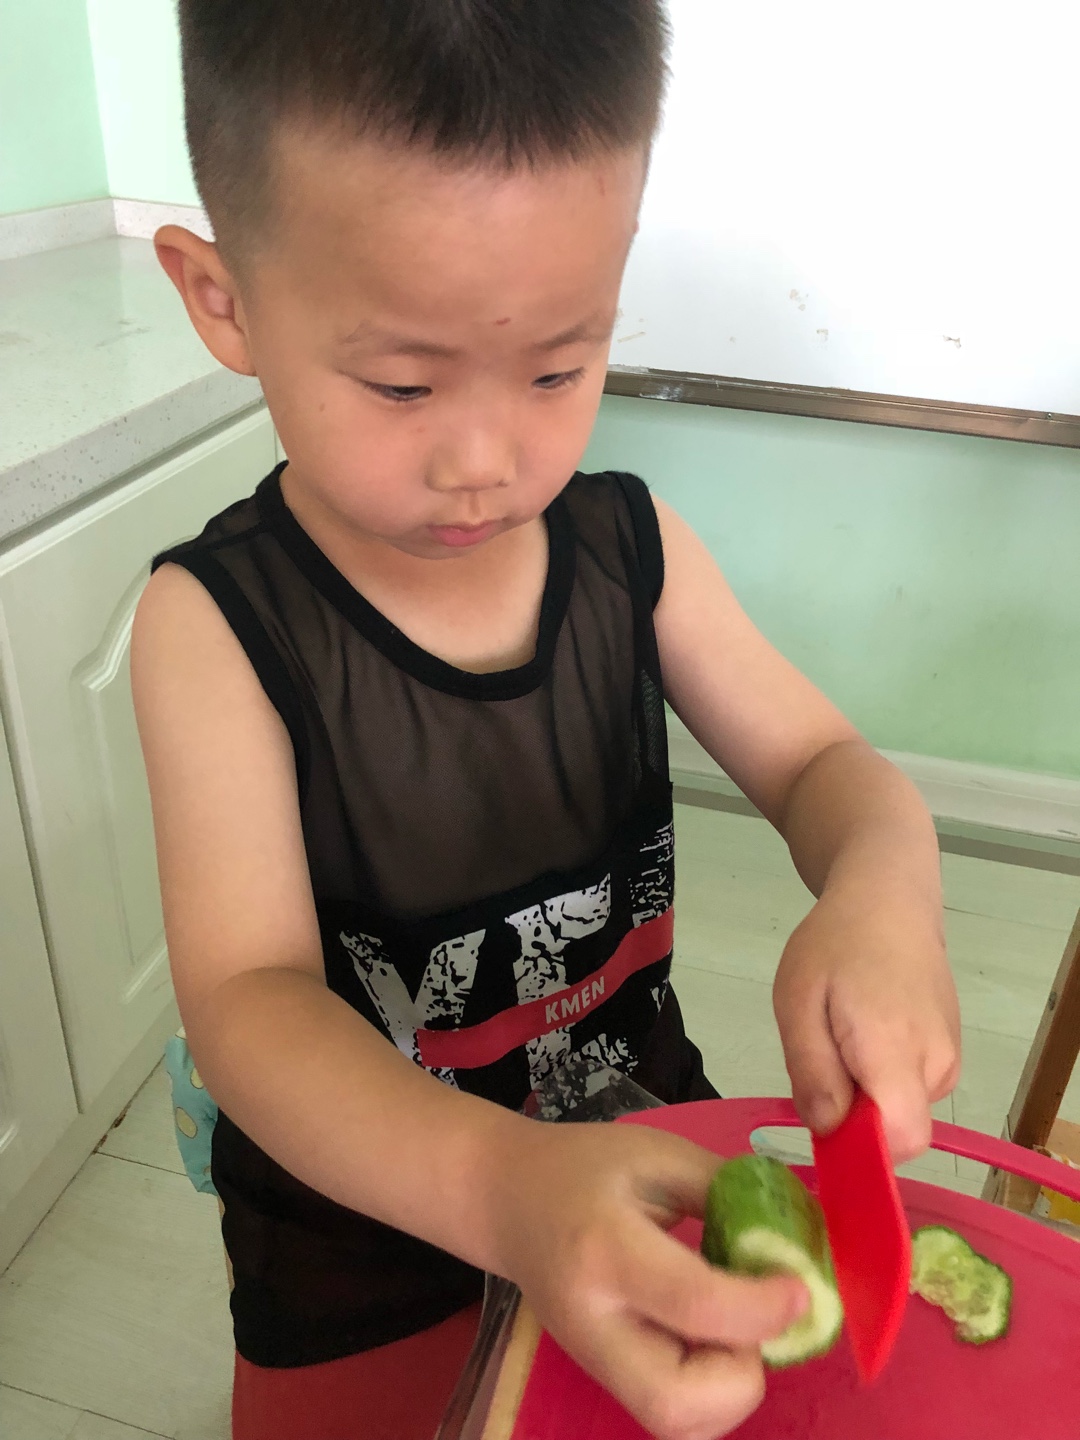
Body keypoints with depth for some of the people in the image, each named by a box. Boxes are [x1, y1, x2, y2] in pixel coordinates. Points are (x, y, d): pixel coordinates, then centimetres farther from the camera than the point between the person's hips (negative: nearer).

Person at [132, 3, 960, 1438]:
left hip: (639, 1132, 4)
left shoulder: (632, 551, -12)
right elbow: (249, 996, -28)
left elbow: (822, 765, -7)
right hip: (365, 1232, -3)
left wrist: (881, 896, -32)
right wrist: (500, 1186, -47)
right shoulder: (219, 623, -22)